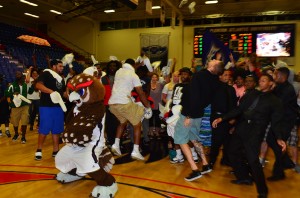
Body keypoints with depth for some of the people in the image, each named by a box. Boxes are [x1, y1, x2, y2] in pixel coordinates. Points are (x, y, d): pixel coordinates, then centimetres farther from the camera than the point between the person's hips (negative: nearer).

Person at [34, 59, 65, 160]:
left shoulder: (61, 78, 18)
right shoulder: (46, 73, -4)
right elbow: (38, 85, -18)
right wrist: (51, 91, -27)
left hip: (58, 106, 7)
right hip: (46, 106, -7)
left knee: (57, 130, 10)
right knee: (44, 129, -2)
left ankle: (56, 151, 19)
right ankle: (39, 150, 13)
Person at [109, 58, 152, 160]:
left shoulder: (118, 71, 14)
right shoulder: (133, 75, -1)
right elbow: (141, 93, -3)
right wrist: (148, 107, 5)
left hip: (112, 103, 7)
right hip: (124, 103, -6)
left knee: (123, 122, 28)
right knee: (137, 124, 8)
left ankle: (116, 145, 18)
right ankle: (136, 151, 1)